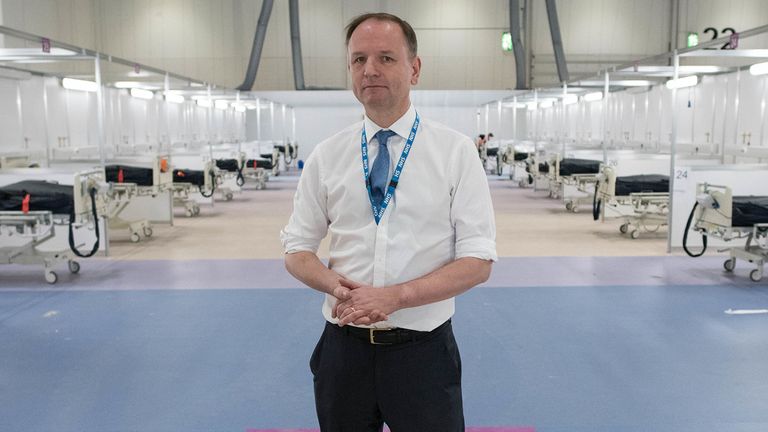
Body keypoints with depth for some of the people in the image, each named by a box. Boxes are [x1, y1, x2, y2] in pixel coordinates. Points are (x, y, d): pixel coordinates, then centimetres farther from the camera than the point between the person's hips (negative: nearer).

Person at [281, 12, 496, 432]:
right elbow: (297, 250, 6)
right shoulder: (326, 156, 1)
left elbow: (477, 261, -8)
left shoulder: (455, 150, -5)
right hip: (343, 347, 2)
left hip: (423, 349, -2)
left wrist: (395, 296, -21)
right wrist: (334, 283, -15)